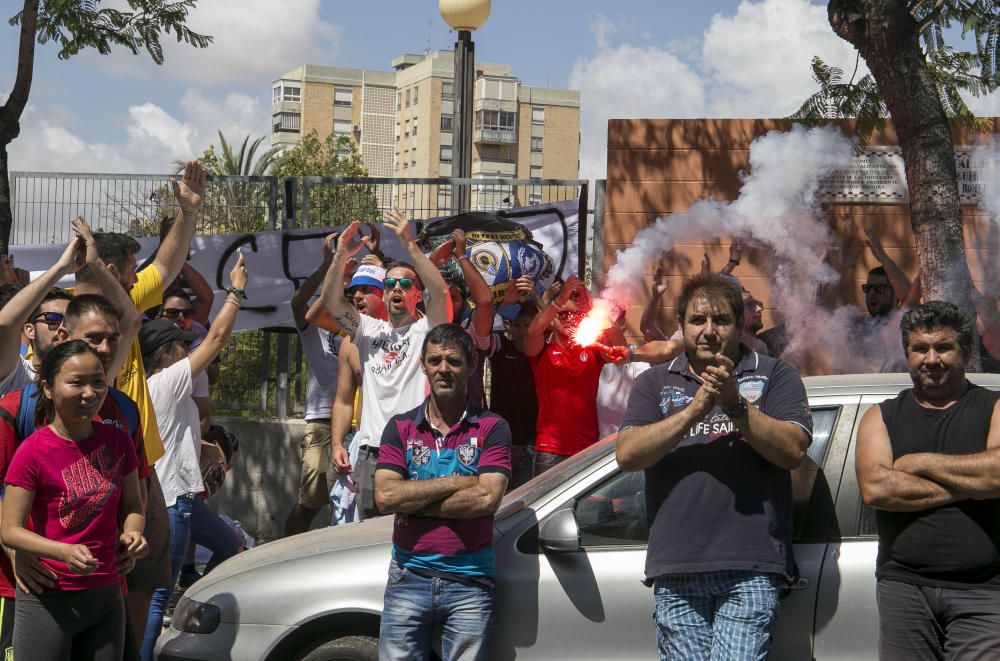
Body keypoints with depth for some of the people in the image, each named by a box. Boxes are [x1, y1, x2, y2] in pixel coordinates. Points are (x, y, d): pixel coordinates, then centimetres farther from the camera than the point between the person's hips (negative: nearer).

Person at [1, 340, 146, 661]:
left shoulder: (117, 440, 1)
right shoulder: (33, 452, -13)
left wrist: (132, 533, -10)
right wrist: (65, 552, -28)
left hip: (107, 595, 5)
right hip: (48, 599, -4)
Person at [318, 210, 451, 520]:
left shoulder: (427, 330, 3)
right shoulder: (369, 330, 17)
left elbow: (440, 292, -16)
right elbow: (331, 301, 5)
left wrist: (409, 245, -21)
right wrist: (341, 256, -10)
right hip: (370, 453, 5)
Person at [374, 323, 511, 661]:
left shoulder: (491, 428, 1)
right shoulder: (400, 427, 7)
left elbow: (487, 499, -13)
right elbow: (385, 496, -8)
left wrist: (413, 504, -9)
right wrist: (457, 482, -11)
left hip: (469, 583, -1)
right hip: (409, 577, 1)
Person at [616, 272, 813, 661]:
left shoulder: (774, 376, 11)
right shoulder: (654, 384, 16)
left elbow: (793, 450, -3)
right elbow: (626, 454, 0)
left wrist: (735, 404, -15)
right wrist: (695, 409, -11)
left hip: (750, 568, -2)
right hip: (676, 571, 2)